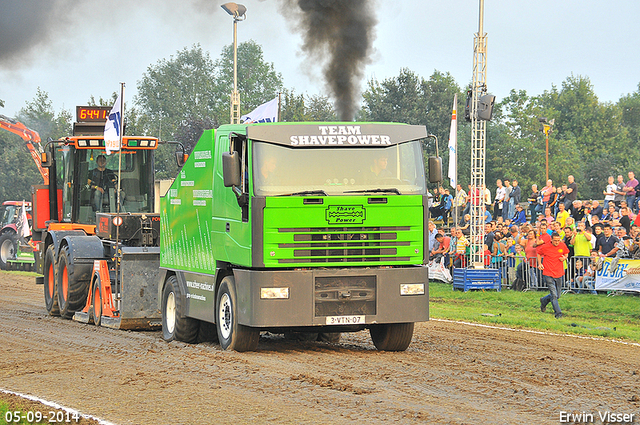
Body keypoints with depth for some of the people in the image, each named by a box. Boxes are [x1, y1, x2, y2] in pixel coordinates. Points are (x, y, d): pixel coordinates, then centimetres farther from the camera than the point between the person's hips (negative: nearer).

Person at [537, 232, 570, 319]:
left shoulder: (563, 246, 0)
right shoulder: (545, 247, -8)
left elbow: (566, 253, 20)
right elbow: (538, 253, 12)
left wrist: (564, 258, -3)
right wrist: (539, 264, 0)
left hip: (559, 274, 4)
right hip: (548, 274, -4)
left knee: (557, 295, 13)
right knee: (554, 295, -13)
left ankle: (544, 301, 40)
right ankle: (558, 313, -6)